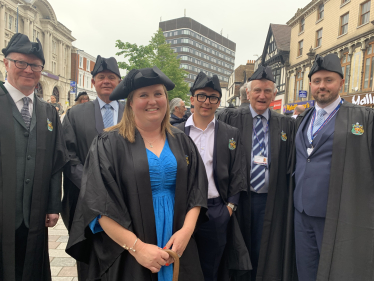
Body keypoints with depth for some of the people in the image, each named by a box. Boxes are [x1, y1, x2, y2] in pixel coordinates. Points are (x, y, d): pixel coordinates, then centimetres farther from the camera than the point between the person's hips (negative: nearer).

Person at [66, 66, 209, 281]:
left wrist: (186, 231, -11)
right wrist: (137, 247, -17)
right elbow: (100, 204, -13)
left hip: (179, 249, 4)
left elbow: (197, 191, 3)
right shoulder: (109, 144, -8)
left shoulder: (182, 142, 4)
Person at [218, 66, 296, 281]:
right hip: (239, 198, -1)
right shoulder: (230, 119, -1)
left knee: (267, 254, 13)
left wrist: (290, 203, -3)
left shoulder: (287, 124, 4)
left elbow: (291, 166, 4)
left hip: (272, 202, 1)